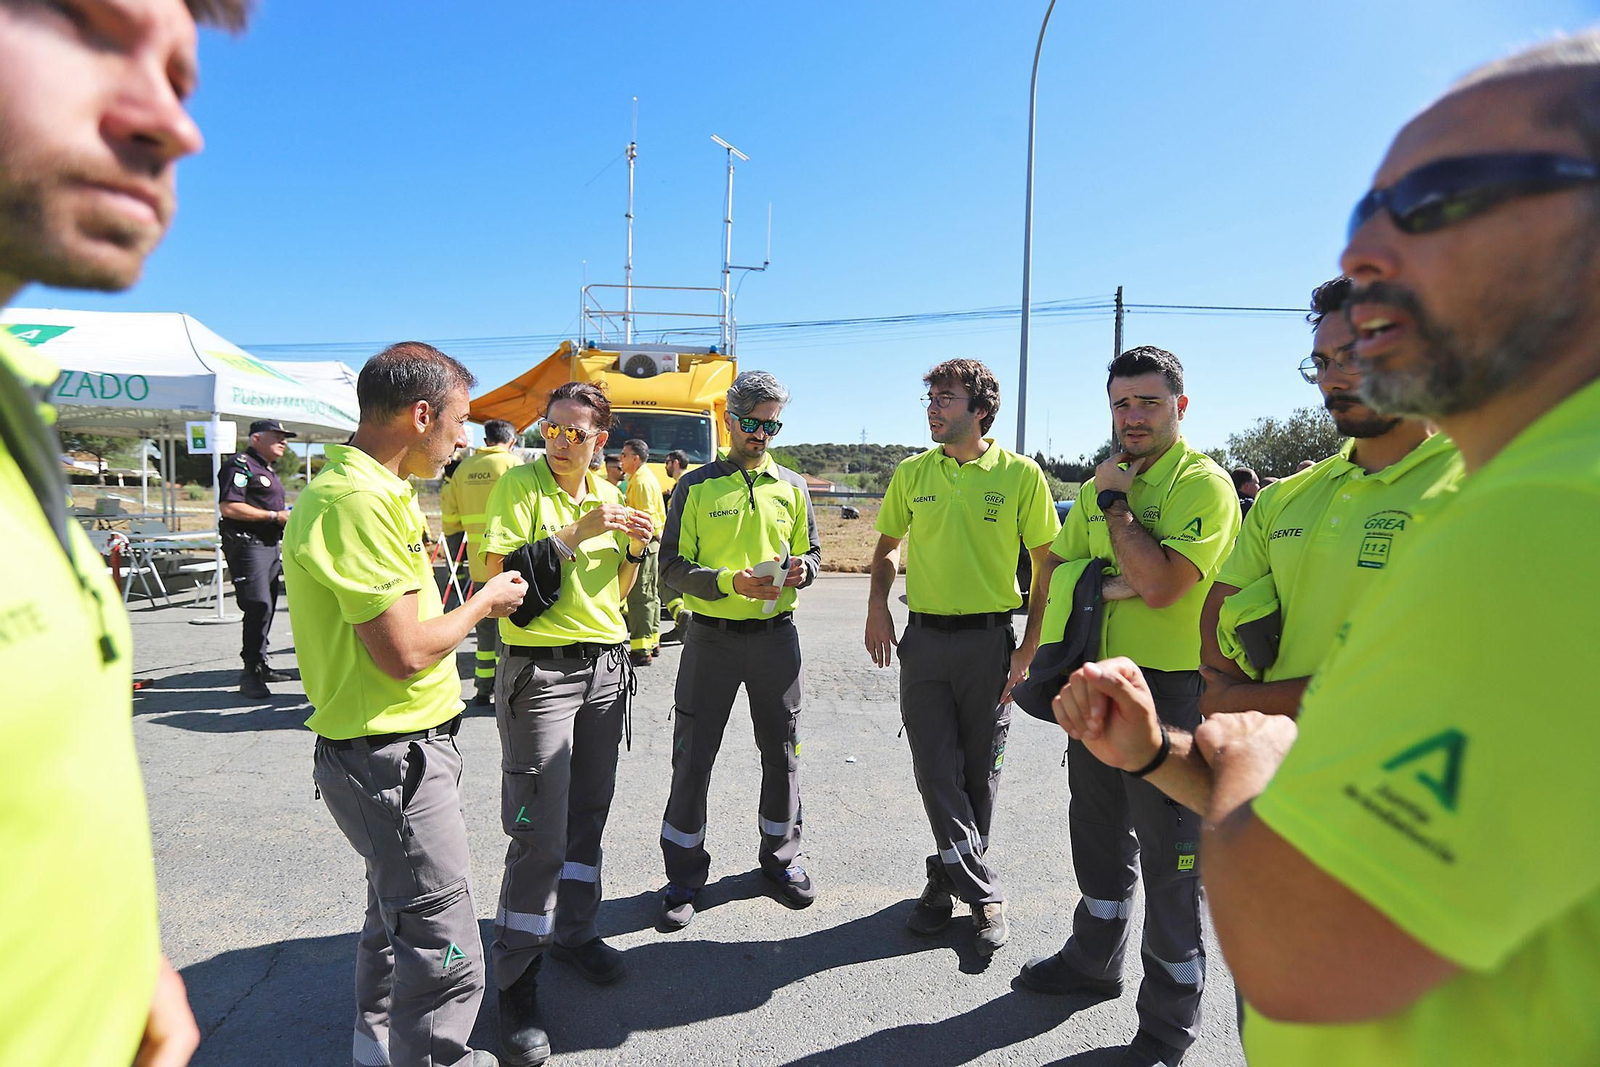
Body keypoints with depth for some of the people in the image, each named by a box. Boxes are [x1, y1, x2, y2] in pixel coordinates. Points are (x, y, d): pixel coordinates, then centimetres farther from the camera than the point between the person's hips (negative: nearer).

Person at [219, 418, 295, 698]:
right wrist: (275, 516, -18)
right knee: (259, 607, -16)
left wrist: (287, 517, 15)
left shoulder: (268, 470, 23)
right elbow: (229, 508, -20)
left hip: (270, 545, 10)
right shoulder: (240, 464, -9)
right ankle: (250, 673, -11)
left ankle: (260, 666, 23)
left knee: (266, 608, 13)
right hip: (247, 545, -10)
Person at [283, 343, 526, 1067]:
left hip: (398, 751, 11)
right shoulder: (358, 501, -23)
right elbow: (404, 653, -25)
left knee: (398, 916, 26)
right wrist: (482, 603, -11)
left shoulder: (375, 490, 11)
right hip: (393, 758, -11)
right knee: (444, 953, -1)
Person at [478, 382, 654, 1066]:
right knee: (541, 834, -3)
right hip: (541, 672, -6)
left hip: (607, 669, 6)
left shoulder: (608, 495, 10)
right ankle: (516, 980, 14)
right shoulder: (519, 484, -7)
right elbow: (497, 573, -18)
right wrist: (576, 533, -22)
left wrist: (634, 550, -2)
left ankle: (572, 932, 36)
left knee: (588, 812, 16)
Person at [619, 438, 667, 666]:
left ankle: (641, 649, -7)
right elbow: (660, 514, 22)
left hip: (643, 543, -11)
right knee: (651, 594, 15)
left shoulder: (641, 481, -15)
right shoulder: (647, 477, 17)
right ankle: (652, 641, 24)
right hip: (652, 541, 11)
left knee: (639, 596, -8)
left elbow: (646, 517, -22)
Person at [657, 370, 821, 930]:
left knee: (782, 752, 12)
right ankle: (684, 876, 20)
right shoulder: (695, 485, -1)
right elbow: (673, 567, -4)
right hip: (711, 636, -2)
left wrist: (802, 568, -10)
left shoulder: (791, 486, 8)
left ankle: (780, 857, 32)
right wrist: (730, 582, -20)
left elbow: (812, 552, 14)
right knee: (692, 757, 3)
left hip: (776, 636, 3)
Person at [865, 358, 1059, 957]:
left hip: (988, 641, -2)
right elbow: (888, 543, 18)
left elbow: (1047, 563, -1)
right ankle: (984, 892, 17)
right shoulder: (912, 474, 4)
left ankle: (949, 878, 29)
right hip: (924, 639, 3)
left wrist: (1030, 647, -6)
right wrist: (877, 606, 3)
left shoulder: (1020, 474, -6)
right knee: (935, 771, 2)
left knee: (978, 773, 9)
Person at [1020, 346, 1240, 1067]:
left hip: (1169, 691, -7)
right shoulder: (1101, 484, 10)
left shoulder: (1203, 483, -13)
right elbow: (1052, 567, 13)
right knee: (1098, 834, 21)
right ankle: (1094, 960, 43)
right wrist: (1103, 582, -8)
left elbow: (1160, 583, -26)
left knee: (1169, 859, 5)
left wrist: (1115, 502, -15)